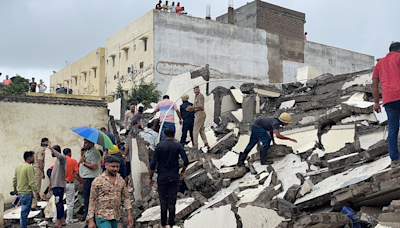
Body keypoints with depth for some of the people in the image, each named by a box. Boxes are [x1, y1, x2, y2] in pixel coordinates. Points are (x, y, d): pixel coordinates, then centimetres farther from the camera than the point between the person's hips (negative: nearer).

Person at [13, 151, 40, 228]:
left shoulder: (18, 167, 10)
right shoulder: (29, 167, -17)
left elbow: (14, 179, 18)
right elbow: (31, 182, -20)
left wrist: (15, 188, 31)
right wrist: (36, 191, -13)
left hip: (20, 192, 9)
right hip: (26, 193, -9)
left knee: (24, 211, 17)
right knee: (24, 212, -3)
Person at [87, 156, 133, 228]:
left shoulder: (121, 181, 8)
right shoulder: (97, 181, -7)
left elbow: (126, 197, 12)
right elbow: (92, 201, -6)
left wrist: (129, 215, 3)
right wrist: (91, 221, -9)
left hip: (115, 217, 5)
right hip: (102, 217, -5)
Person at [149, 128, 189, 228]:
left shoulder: (159, 146, -2)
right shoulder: (178, 146, 0)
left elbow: (153, 163, -6)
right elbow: (186, 161, -9)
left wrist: (150, 178, 2)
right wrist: (182, 172, 9)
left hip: (162, 177, 0)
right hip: (174, 177, 1)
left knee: (163, 202, 7)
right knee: (172, 202, 7)